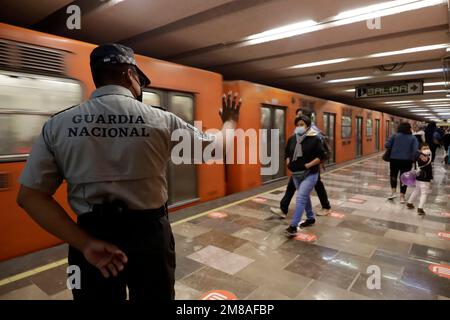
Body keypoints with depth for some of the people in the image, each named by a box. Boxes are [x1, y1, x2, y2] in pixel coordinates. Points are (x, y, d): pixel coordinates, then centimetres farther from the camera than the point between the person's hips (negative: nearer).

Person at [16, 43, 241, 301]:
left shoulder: (57, 125, -6)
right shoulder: (162, 120, -11)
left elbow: (30, 195, -7)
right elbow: (213, 145, 2)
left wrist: (85, 243, -10)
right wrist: (230, 122, 23)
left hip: (92, 238, 2)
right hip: (149, 234, -1)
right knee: (155, 297, 23)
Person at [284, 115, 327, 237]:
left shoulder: (315, 139, -12)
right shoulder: (292, 139, 4)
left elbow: (321, 156, -12)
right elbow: (287, 153, 16)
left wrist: (308, 165, -19)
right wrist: (289, 163, -1)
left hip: (310, 174, -6)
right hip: (296, 174, 6)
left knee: (300, 198, -13)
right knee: (305, 197, 20)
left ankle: (293, 226, -10)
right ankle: (311, 218, 39)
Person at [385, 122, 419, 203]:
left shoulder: (395, 136, -1)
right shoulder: (413, 138, 2)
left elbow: (387, 145, -8)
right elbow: (415, 150, -11)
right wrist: (413, 159, -7)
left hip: (394, 159, 0)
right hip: (407, 160, 0)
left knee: (393, 175, 19)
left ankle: (393, 192, 7)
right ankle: (402, 196, 10)